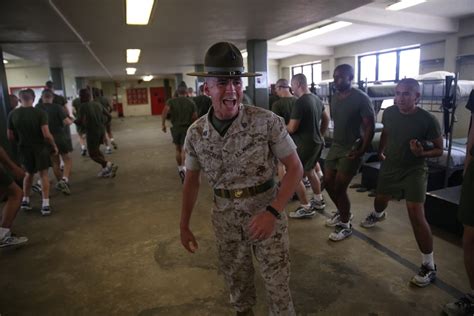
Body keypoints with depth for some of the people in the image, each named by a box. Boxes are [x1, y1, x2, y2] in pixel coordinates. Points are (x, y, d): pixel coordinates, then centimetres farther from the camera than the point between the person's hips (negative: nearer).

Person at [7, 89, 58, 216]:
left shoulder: (12, 114, -3)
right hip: (40, 147, -3)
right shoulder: (40, 113, -15)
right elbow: (46, 134, -20)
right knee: (43, 174, 6)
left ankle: (25, 201, 29)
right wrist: (54, 146, -6)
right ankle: (45, 205, 1)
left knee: (29, 173, 24)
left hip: (24, 148, 3)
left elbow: (10, 137, 4)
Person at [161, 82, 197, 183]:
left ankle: (180, 168, 27)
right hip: (187, 128, -2)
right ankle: (183, 167, -24)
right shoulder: (191, 102, -1)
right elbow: (195, 117, -3)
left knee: (178, 149, 17)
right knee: (184, 149, -3)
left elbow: (164, 112, -17)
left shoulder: (171, 101, -1)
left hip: (176, 128, 2)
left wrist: (163, 124, -10)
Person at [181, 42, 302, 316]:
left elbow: (295, 168, -11)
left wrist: (273, 212, -22)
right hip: (225, 219, 3)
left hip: (267, 213, -3)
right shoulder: (196, 133, -7)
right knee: (236, 278, 23)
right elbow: (192, 180, 6)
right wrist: (184, 226, 9)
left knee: (278, 284, 11)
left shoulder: (267, 122, -18)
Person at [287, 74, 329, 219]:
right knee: (309, 171, 25)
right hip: (317, 142, 9)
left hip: (305, 144, -9)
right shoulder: (316, 99, 7)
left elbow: (292, 128, -21)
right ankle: (318, 200, 37)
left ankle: (306, 208, 9)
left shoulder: (300, 102, -21)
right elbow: (326, 119, 18)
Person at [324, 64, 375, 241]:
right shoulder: (334, 97, 8)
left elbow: (370, 126, -14)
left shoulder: (361, 98, -14)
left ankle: (346, 225, 16)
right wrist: (335, 142, 12)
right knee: (328, 182, 11)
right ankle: (342, 212, 35)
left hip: (352, 150, -7)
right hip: (335, 146, 7)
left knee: (339, 188, -5)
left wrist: (362, 150, -19)